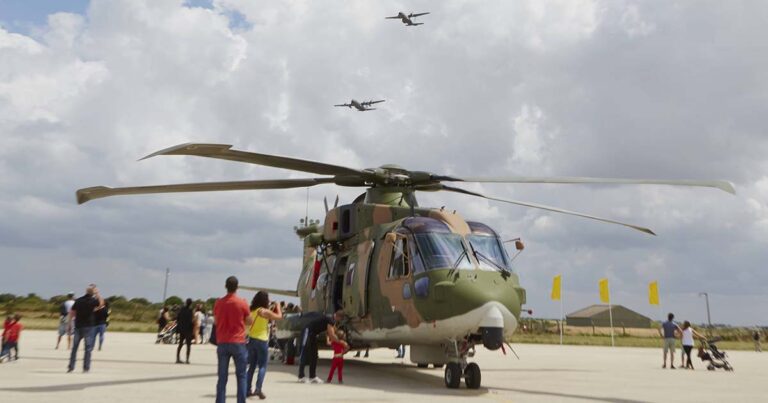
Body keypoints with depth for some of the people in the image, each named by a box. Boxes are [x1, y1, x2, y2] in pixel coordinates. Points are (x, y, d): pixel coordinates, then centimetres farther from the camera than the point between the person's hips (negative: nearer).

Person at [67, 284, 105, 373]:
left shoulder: (78, 300, 2)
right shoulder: (93, 300, -8)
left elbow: (71, 313, 4)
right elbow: (101, 304, 11)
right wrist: (98, 295, 8)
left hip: (78, 326, 4)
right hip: (89, 326, -4)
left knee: (74, 347, 12)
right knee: (88, 348, 3)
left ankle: (71, 366, 12)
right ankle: (86, 367, 1)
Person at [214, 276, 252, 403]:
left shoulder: (218, 303, 2)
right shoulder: (242, 303, -8)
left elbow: (216, 322, 15)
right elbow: (249, 322, 2)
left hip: (222, 343, 3)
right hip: (238, 343, -3)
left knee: (222, 377, 8)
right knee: (241, 376, 5)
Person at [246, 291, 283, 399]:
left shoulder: (252, 310, 7)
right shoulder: (265, 311, -12)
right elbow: (279, 316, -4)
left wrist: (270, 309, 20)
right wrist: (277, 307, 12)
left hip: (251, 339, 6)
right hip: (262, 341, -6)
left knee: (252, 366, 14)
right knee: (262, 366, 0)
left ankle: (248, 389, 16)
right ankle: (258, 388, -12)